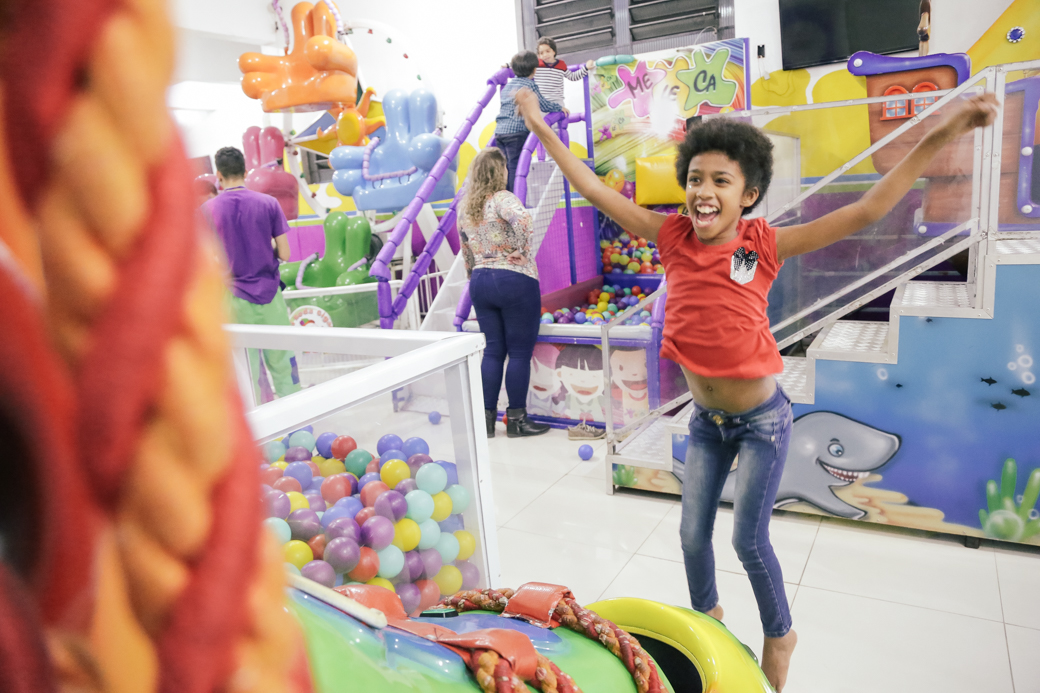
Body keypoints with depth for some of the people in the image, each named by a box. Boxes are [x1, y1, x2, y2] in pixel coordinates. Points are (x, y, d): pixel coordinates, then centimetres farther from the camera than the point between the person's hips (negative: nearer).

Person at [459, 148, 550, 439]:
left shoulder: (465, 209, 12)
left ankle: (486, 418, 15)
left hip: (480, 281, 7)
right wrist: (521, 251, -17)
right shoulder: (502, 199, -9)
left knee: (492, 350, 12)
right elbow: (522, 219, -31)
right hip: (514, 281, -7)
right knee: (520, 352, 2)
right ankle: (516, 419, 8)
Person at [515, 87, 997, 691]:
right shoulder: (673, 237, -10)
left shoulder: (765, 245, -17)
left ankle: (781, 635, 36)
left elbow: (867, 210, -19)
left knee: (750, 540, 5)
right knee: (693, 534, 13)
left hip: (762, 421, -3)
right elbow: (594, 190, -7)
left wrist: (941, 135, -26)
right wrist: (540, 126, -5)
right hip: (705, 420, 4)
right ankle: (707, 613, 44)